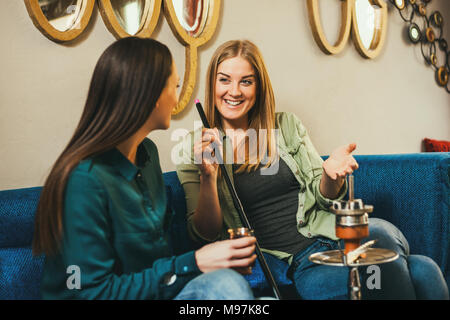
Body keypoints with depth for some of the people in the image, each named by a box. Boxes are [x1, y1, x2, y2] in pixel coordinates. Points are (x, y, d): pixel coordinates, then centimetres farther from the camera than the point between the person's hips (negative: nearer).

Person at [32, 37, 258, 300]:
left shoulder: (147, 152, 6)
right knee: (227, 286, -27)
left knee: (228, 284, -20)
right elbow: (92, 292, -19)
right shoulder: (85, 180, -22)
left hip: (158, 287, 8)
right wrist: (192, 264, -20)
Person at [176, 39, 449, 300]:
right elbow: (206, 235, 1)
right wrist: (208, 177, -16)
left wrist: (331, 174, -10)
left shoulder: (287, 126, 12)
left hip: (330, 233, 4)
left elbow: (323, 197, 14)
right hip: (294, 261, -4)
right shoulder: (195, 147, 5)